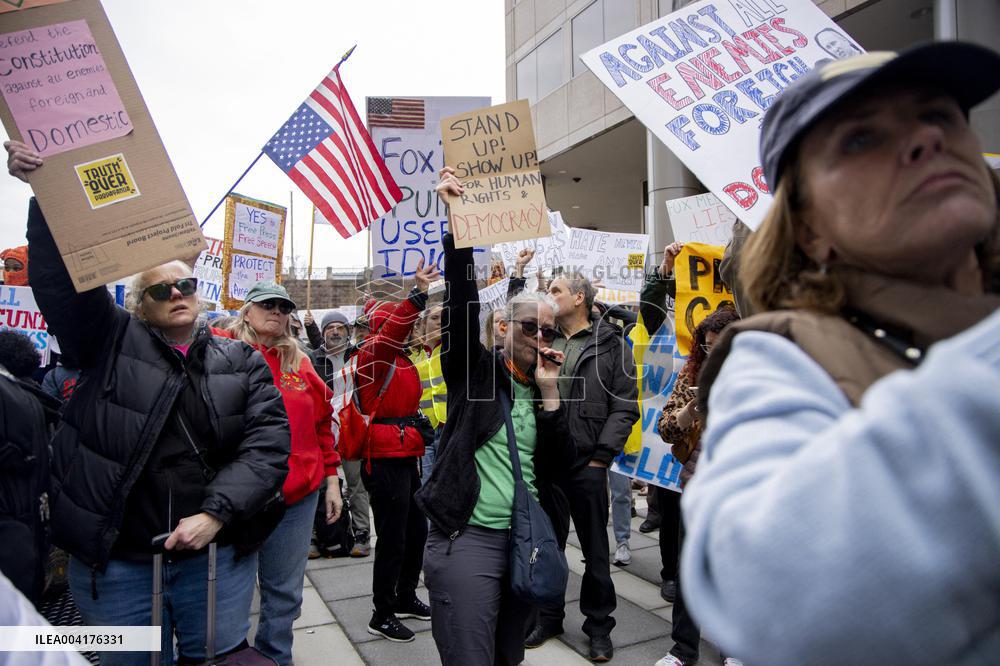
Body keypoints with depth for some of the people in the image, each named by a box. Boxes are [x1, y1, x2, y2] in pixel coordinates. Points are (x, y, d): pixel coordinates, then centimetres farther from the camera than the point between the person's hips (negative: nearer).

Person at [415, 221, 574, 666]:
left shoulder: (548, 391, 10)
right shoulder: (474, 370, -1)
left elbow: (560, 467, 1)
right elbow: (461, 301, -16)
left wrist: (549, 392, -7)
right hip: (467, 537, -5)